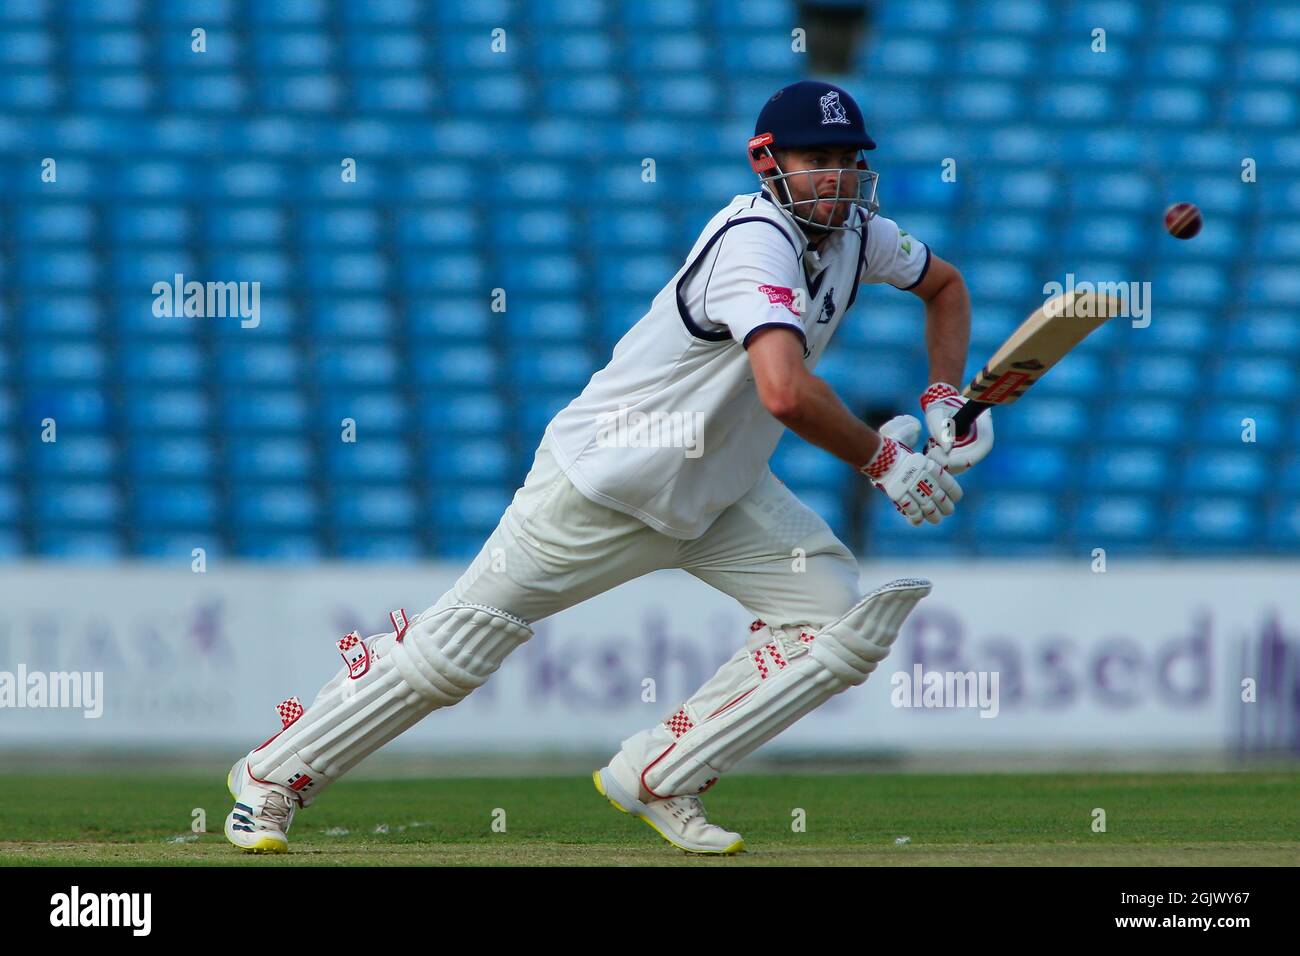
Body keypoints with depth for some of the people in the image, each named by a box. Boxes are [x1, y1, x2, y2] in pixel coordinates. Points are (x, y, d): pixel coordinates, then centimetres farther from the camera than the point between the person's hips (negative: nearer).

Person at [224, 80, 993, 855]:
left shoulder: (855, 232, -2)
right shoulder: (757, 242, -28)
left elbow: (946, 285, 20)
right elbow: (786, 392, -42)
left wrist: (944, 401, 6)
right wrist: (883, 462, -29)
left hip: (719, 493, 8)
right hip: (602, 486, -8)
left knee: (842, 623, -8)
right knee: (453, 650, -3)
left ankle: (658, 780, 1)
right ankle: (273, 777, 15)